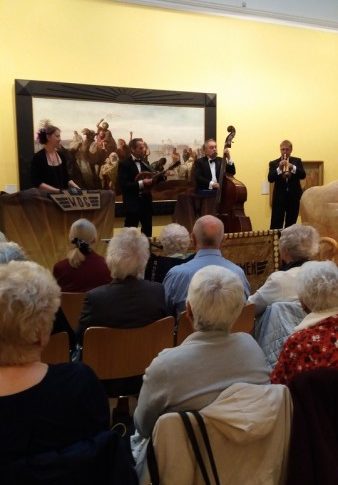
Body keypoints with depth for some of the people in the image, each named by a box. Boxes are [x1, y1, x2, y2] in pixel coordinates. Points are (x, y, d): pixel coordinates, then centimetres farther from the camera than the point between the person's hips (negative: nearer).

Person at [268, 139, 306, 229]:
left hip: (294, 197, 2)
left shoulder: (297, 161, 8)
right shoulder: (273, 163, 5)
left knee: (291, 224, 7)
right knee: (276, 225, -6)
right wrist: (279, 169, -24)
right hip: (279, 197, -1)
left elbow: (303, 175, -6)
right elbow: (270, 179, -9)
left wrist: (293, 168, -22)